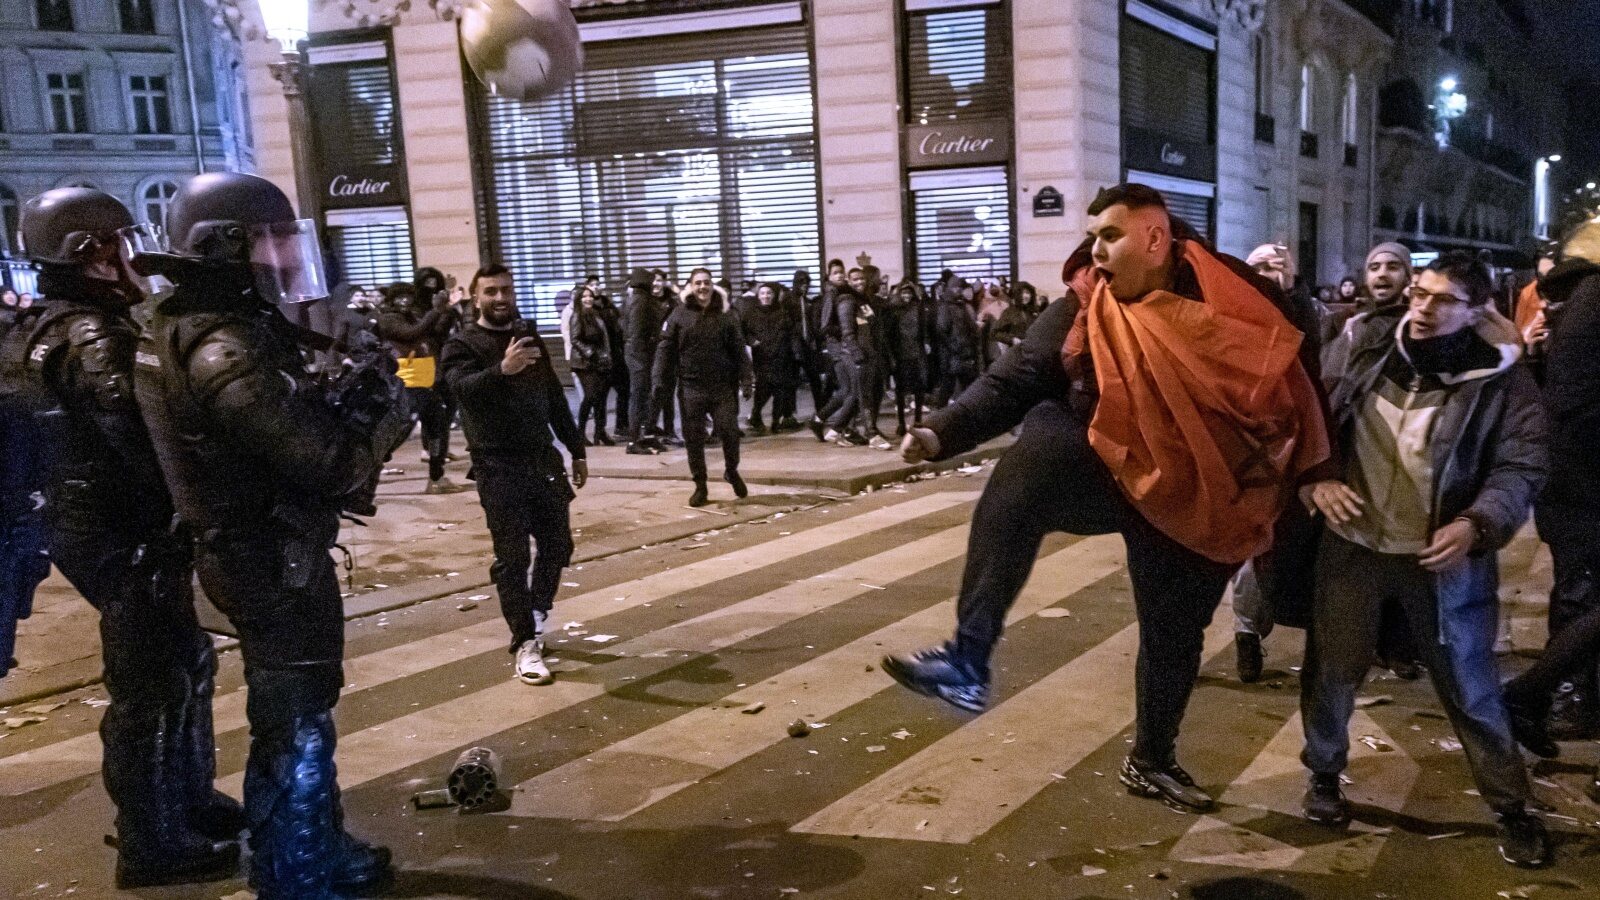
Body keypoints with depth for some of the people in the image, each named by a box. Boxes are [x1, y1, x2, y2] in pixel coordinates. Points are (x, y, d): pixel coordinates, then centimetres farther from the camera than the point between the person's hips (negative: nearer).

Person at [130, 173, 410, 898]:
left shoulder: (184, 328, 7)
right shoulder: (226, 350, -26)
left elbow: (289, 420, 9)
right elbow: (329, 461, -28)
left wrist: (349, 392, -5)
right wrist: (384, 404, -11)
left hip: (256, 551, 11)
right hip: (275, 560, -11)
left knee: (298, 710, 23)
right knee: (295, 725, 3)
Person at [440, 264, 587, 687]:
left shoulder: (531, 339, 14)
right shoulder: (462, 345, -5)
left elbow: (556, 400, 19)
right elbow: (465, 387, -27)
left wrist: (577, 451, 17)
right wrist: (502, 370, -46)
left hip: (543, 459, 6)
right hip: (498, 466, -6)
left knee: (557, 545, 12)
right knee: (512, 557, -4)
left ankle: (536, 615, 34)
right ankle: (526, 644, 3)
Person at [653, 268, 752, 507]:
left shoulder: (726, 315, 5)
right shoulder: (679, 314, 2)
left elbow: (739, 350, 4)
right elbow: (665, 348, 1)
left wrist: (745, 379, -3)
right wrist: (658, 378, -8)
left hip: (723, 386, 0)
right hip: (691, 388, 0)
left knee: (729, 430, -4)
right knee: (693, 438, 3)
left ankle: (732, 471, 23)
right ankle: (700, 486, 15)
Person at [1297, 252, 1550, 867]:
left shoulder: (1501, 381, -6)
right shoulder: (1369, 359, 2)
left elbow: (1523, 467, -9)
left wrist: (1476, 524, -25)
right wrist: (1316, 480, -11)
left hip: (1442, 557, -2)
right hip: (1353, 544, 3)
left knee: (1468, 683, 7)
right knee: (1332, 668, 10)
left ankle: (1512, 806, 25)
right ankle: (1324, 774, 33)